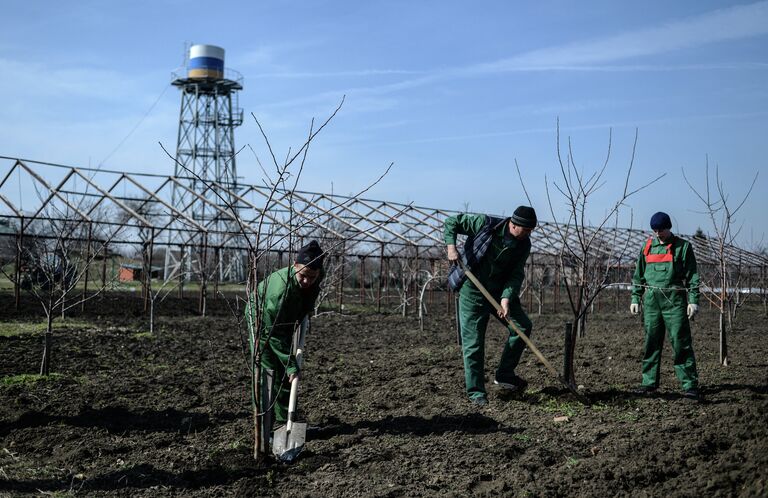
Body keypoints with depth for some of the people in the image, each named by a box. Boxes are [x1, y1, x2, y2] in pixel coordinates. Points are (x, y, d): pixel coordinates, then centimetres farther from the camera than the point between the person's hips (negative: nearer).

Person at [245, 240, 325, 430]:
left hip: (284, 321, 7)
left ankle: (284, 422, 16)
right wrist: (290, 364, -37)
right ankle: (265, 429, -10)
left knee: (286, 374, 7)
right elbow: (273, 333, -37)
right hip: (261, 319, -6)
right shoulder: (280, 288, -43)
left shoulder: (318, 276, -23)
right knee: (268, 373, -13)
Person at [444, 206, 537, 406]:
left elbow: (517, 275, -8)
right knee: (473, 343, -4)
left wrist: (507, 297, -23)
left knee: (523, 326, -2)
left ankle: (504, 375, 10)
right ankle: (476, 392, 7)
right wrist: (451, 245, -24)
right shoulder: (485, 224, -17)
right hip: (472, 292, -5)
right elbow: (452, 222, -8)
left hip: (500, 292, 5)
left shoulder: (523, 245, -5)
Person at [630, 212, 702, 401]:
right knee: (651, 342, 6)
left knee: (681, 342, -7)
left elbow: (692, 276, 0)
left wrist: (693, 300, -8)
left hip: (674, 300, -4)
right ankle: (649, 382, 13)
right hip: (651, 300, 4)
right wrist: (635, 298, 11)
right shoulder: (647, 247, 14)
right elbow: (638, 275, 18)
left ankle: (690, 385, -4)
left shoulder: (683, 247, 3)